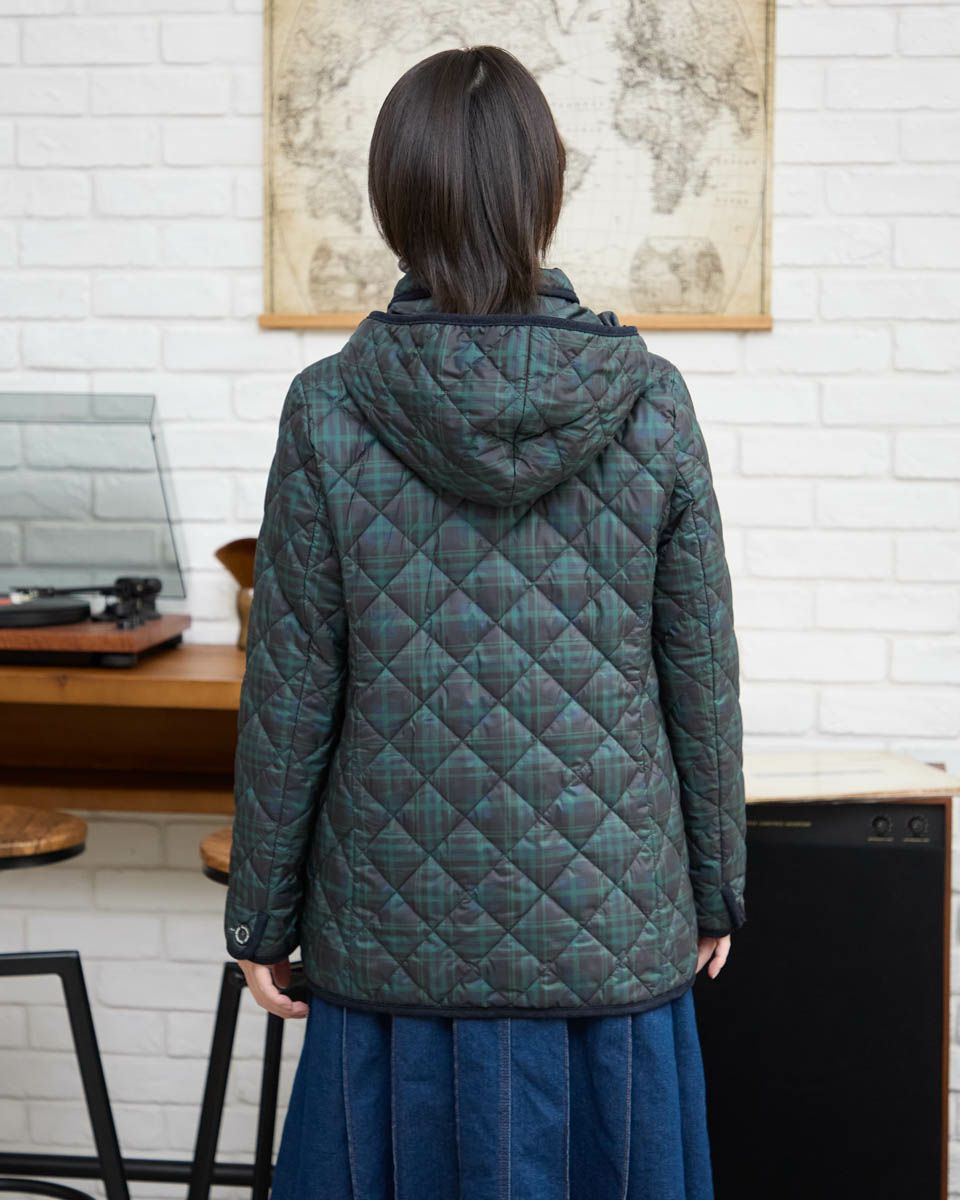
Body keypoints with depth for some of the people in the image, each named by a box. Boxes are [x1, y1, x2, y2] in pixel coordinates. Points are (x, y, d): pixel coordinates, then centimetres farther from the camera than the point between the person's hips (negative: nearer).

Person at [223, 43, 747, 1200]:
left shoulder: (329, 411, -9)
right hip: (612, 927, 1)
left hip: (397, 930, 0)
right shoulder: (651, 404, -7)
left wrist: (261, 914, 6)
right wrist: (718, 887, 12)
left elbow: (291, 694, -6)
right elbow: (702, 679, -1)